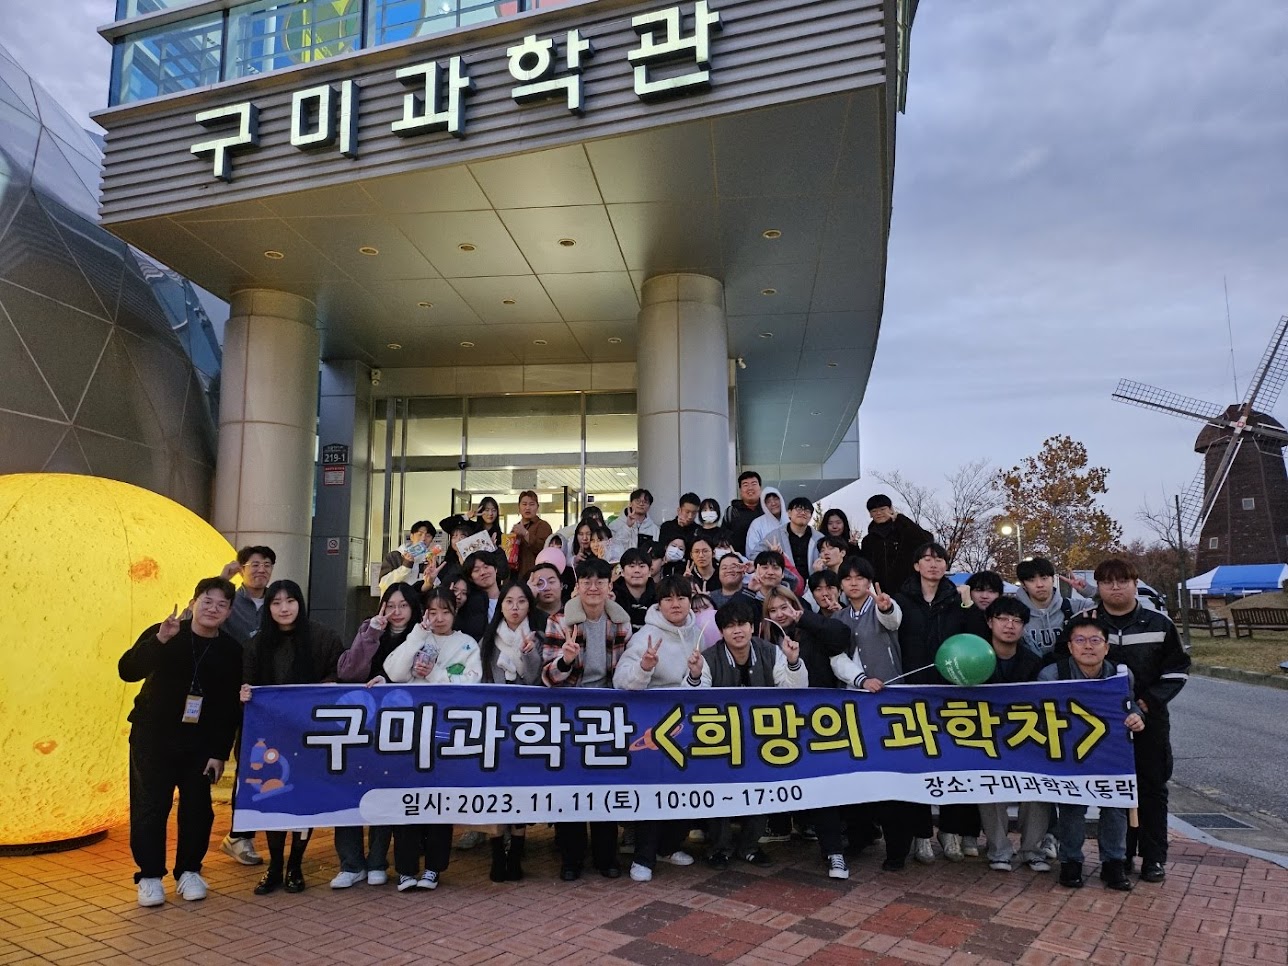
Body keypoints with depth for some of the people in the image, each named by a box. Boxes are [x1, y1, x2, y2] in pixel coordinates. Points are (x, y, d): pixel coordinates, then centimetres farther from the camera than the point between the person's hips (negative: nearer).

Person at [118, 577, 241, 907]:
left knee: (198, 808, 5)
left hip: (200, 743, 2)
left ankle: (189, 871, 23)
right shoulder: (161, 634, -8)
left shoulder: (231, 650, -4)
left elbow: (230, 707, -1)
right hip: (152, 737, -2)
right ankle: (150, 876, 17)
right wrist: (160, 640, -37)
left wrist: (220, 753, -4)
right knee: (150, 806, 1)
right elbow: (127, 671, -22)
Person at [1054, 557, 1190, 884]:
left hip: (1150, 720, 0)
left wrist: (1150, 700, -8)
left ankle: (1154, 857, 18)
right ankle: (1120, 854, 19)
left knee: (1152, 786, 6)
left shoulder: (1158, 623, 0)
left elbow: (1178, 669, 3)